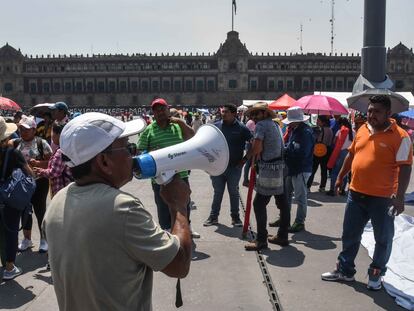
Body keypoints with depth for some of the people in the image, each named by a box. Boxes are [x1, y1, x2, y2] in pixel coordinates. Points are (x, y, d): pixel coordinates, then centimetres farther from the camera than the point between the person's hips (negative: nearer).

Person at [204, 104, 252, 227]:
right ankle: (213, 217, 21)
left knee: (234, 193, 11)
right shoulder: (216, 126, 1)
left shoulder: (241, 128, -7)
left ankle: (235, 217, 23)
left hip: (234, 167, -2)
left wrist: (245, 159, -4)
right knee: (217, 193, 11)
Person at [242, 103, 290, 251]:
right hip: (280, 168, 9)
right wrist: (257, 153, 9)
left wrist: (250, 154, 3)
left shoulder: (261, 125, -8)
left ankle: (261, 240, -1)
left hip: (269, 169, -9)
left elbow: (257, 147, -17)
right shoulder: (275, 125, 19)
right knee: (282, 202, 13)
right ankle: (282, 236, 23)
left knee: (259, 203, -4)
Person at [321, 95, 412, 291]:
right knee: (350, 235, 15)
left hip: (382, 198, -5)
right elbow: (351, 154, 16)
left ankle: (376, 275, 29)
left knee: (383, 238, 11)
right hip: (356, 193, 6)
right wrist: (341, 177, 19)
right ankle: (345, 270, 30)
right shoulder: (363, 130, 6)